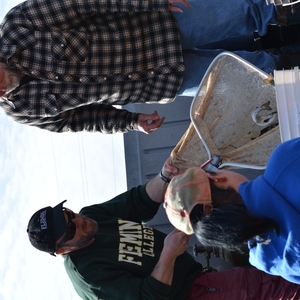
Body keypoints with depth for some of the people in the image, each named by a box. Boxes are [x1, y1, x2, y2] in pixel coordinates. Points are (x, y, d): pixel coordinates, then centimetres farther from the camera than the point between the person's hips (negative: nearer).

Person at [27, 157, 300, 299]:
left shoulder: (90, 216, -2)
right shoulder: (90, 275, -27)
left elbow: (140, 202, 2)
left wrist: (165, 177, -17)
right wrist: (168, 254, -35)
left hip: (190, 266, 10)